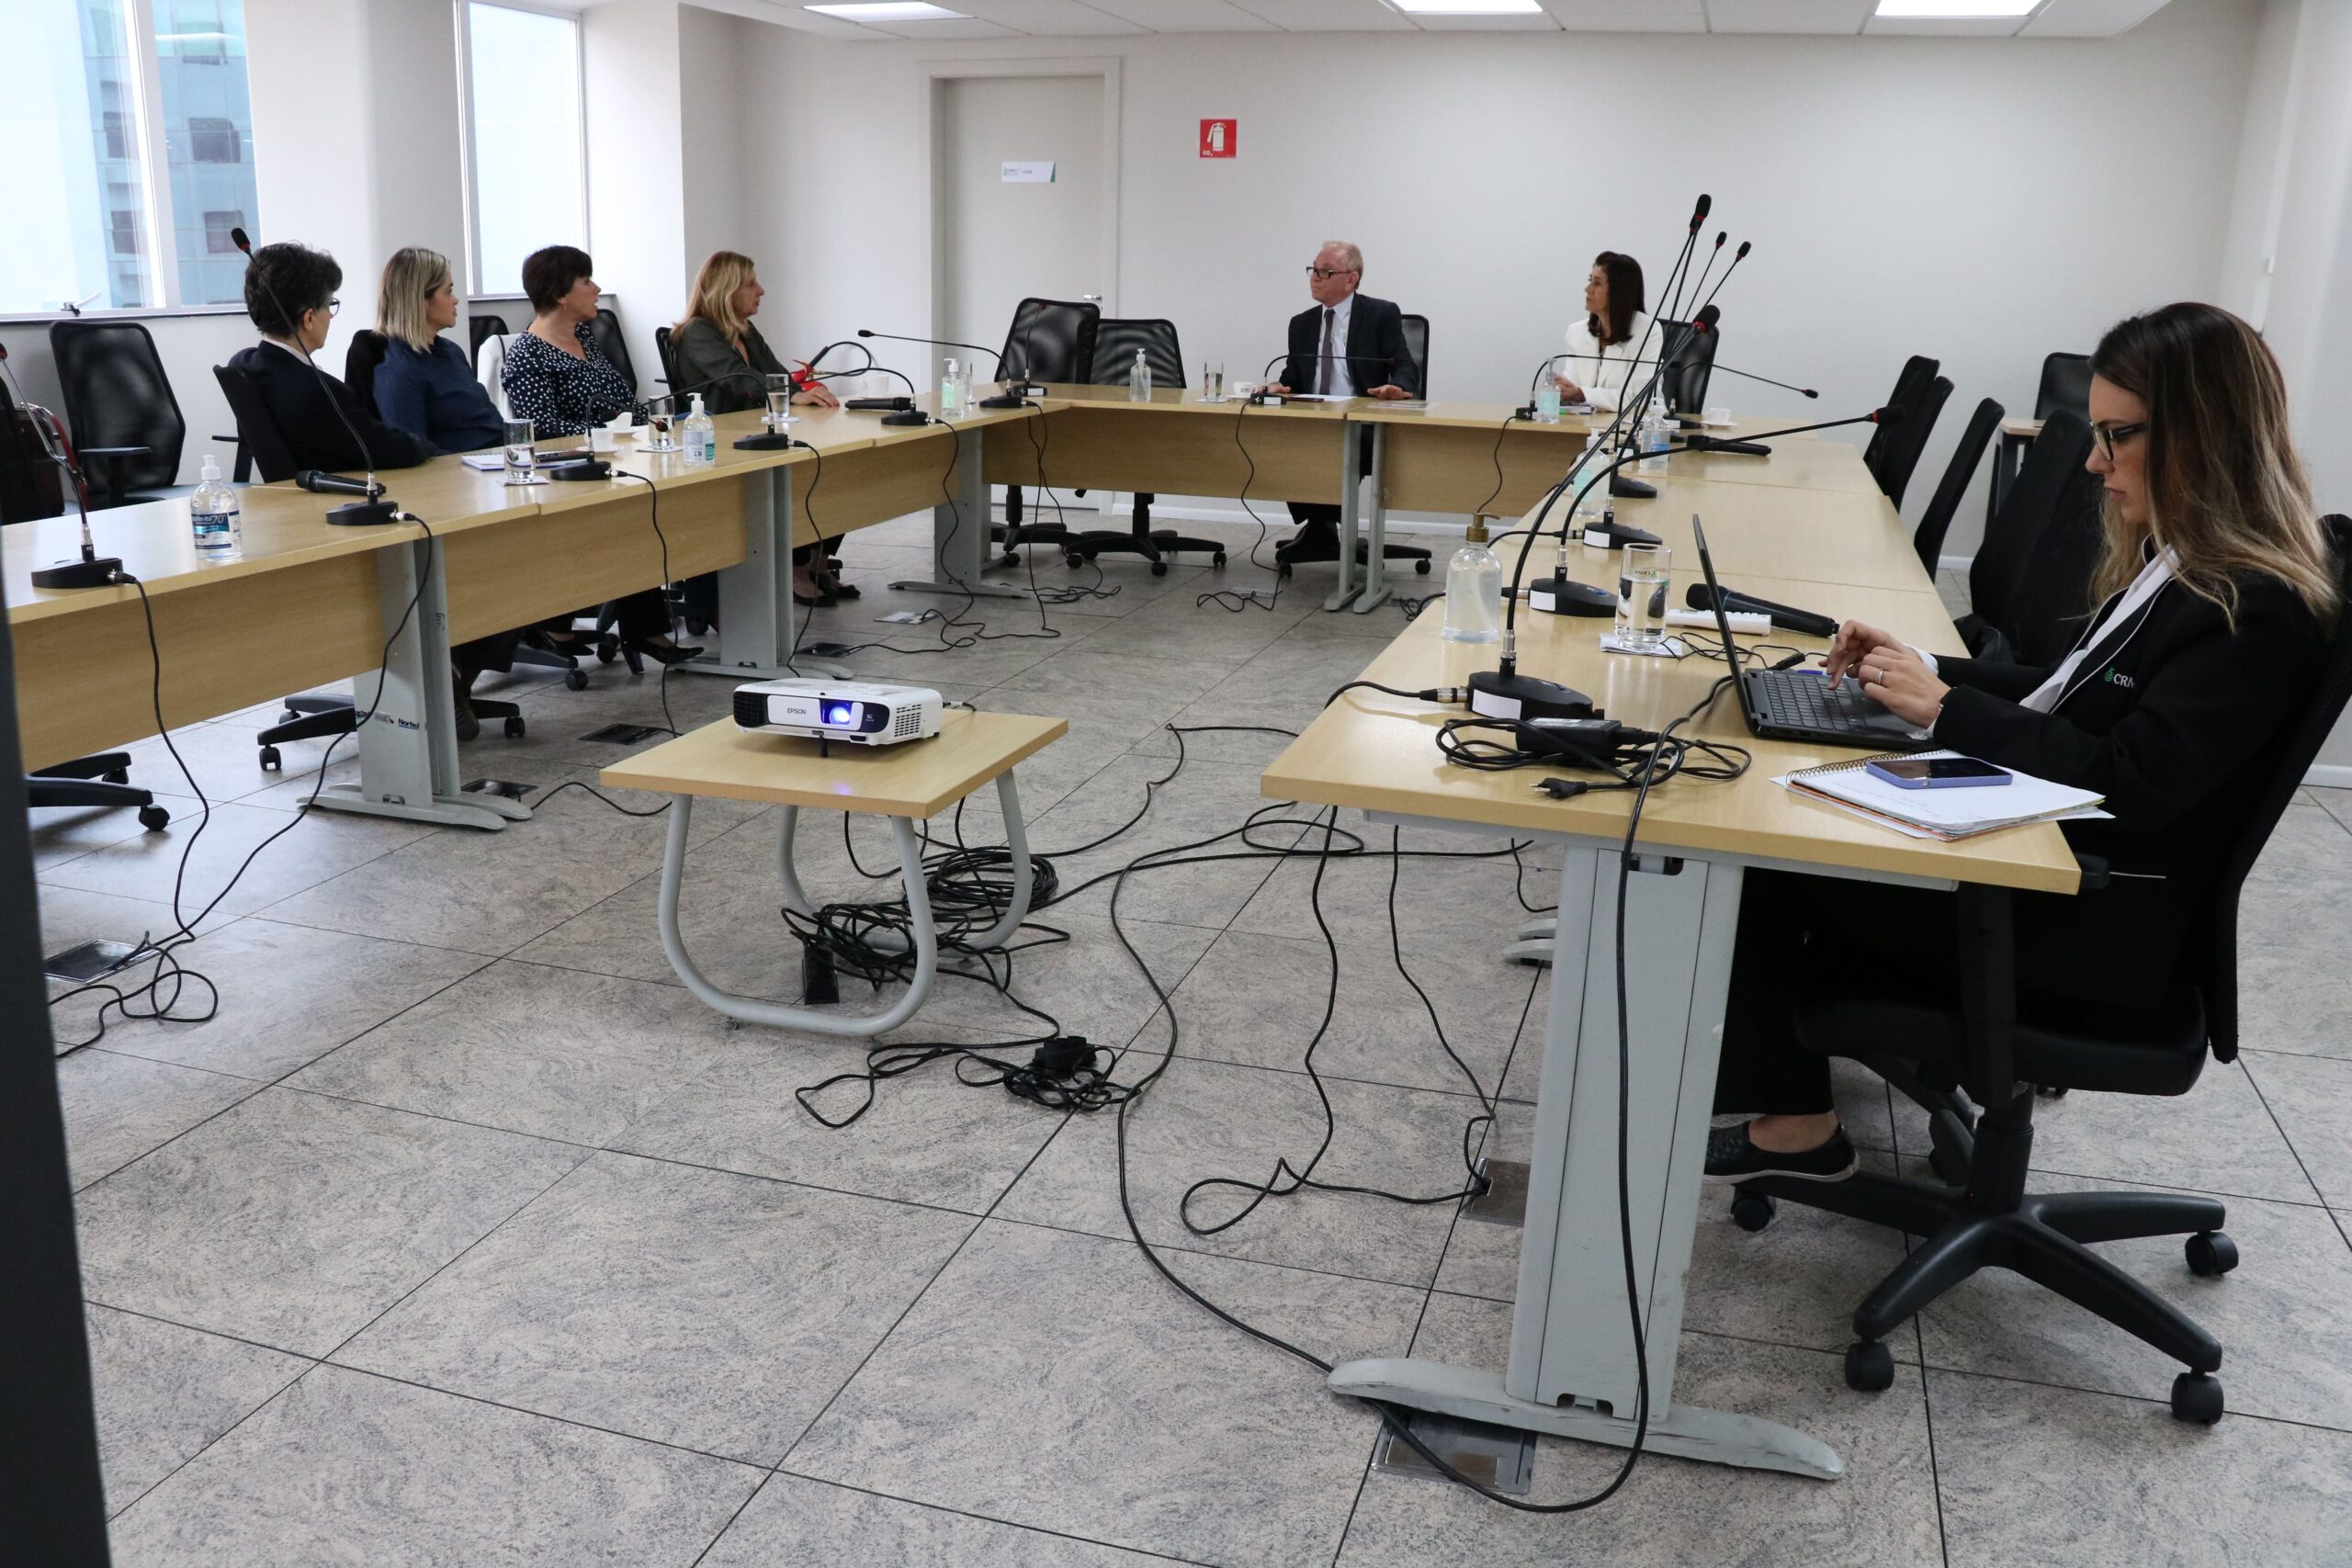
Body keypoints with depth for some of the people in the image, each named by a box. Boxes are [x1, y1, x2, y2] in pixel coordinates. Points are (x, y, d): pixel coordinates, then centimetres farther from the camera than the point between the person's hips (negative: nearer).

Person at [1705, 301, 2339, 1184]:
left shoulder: (2260, 611, -20)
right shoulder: (2183, 564, 9)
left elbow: (2132, 782, -26)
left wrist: (1944, 707, -21)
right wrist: (1925, 668, 3)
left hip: (2095, 924, -9)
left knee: (1768, 856, -8)